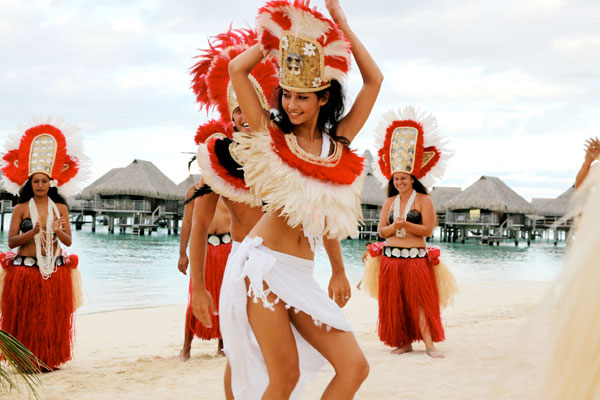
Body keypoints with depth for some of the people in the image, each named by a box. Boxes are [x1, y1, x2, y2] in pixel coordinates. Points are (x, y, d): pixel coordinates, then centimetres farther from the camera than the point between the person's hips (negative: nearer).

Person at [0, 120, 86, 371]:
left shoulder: (60, 208, 7)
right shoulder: (21, 208, 2)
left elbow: (68, 241, 5)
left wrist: (57, 230, -16)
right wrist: (33, 231, -18)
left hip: (54, 270, 2)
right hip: (25, 270, -2)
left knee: (52, 317, 3)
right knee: (25, 319, -1)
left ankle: (49, 360, 14)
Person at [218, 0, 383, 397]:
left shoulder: (338, 142, 9)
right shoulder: (272, 136, 3)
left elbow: (374, 81, 9)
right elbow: (237, 69, -1)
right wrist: (279, 37, 7)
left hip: (301, 274, 4)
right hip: (264, 264, -4)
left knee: (354, 367, -4)